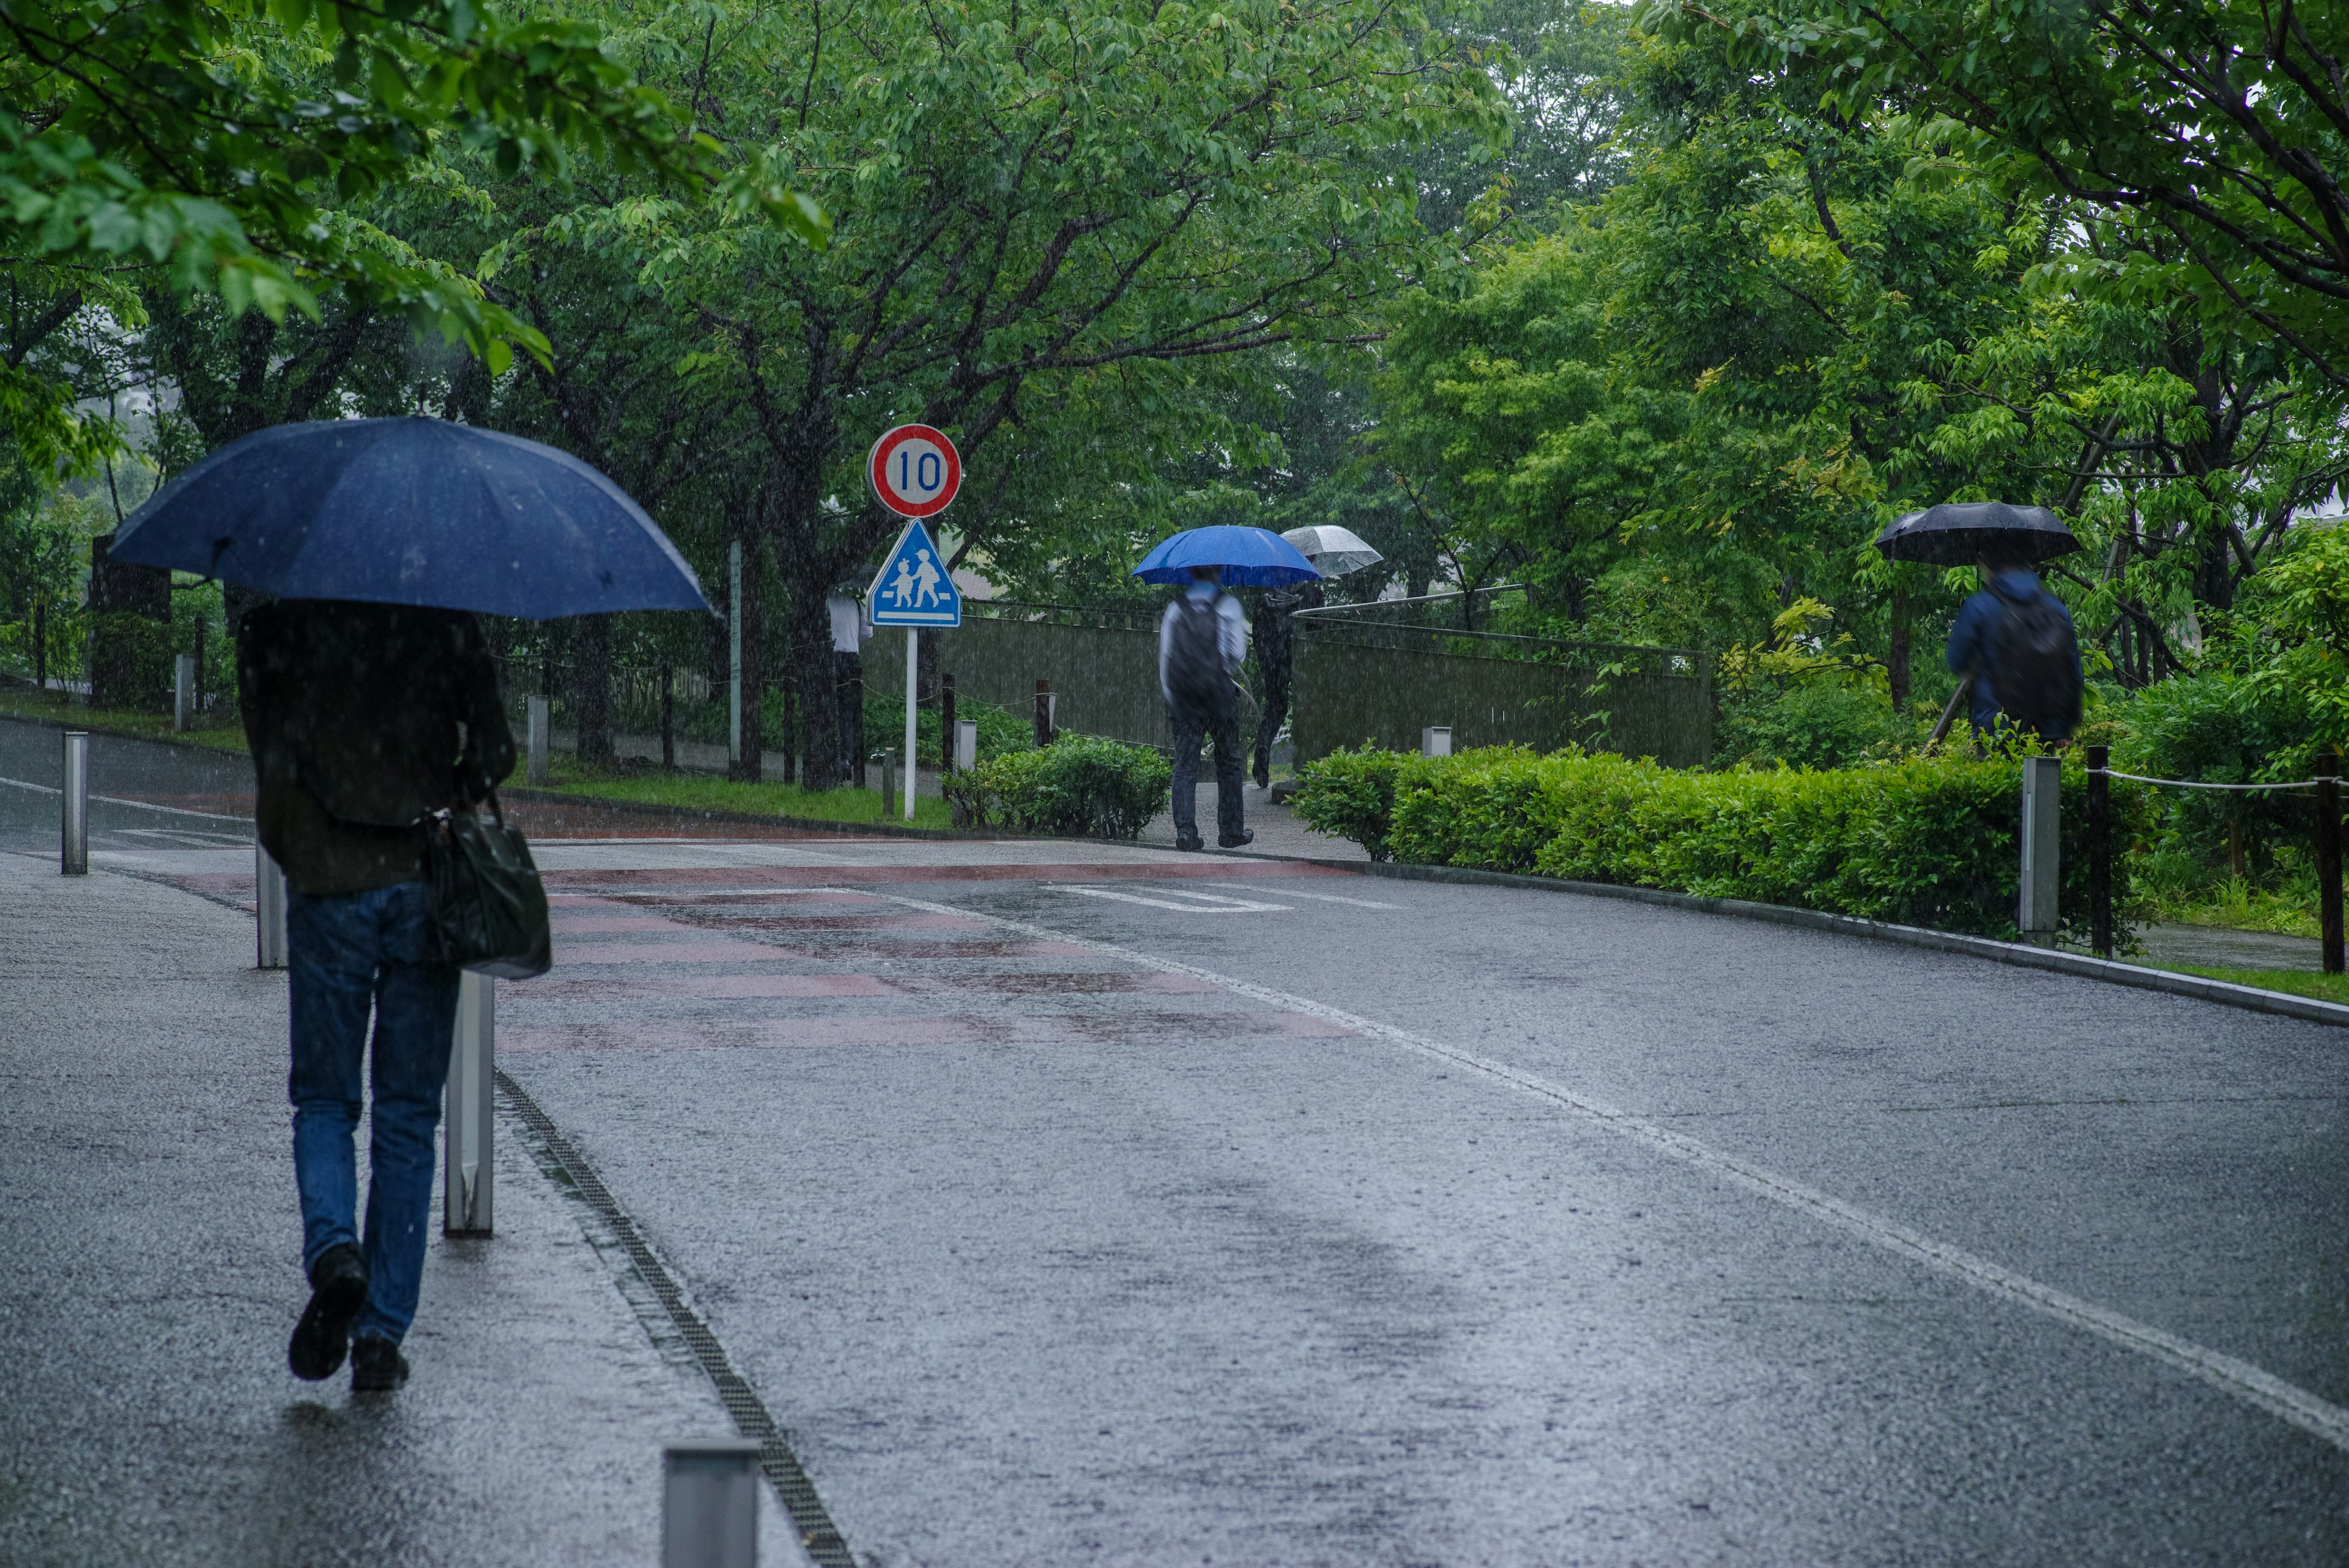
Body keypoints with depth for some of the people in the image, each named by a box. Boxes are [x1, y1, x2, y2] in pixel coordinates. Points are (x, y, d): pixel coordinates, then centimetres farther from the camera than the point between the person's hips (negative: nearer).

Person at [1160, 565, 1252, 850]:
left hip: (1182, 698, 2)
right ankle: (1230, 831, 14)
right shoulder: (1229, 606, -1)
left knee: (1184, 765, 2)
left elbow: (1165, 660, 6)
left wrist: (1171, 703, 12)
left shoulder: (1175, 609, 7)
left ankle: (1185, 831, -9)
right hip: (1220, 696, -2)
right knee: (1229, 765, 10)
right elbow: (1238, 655, -6)